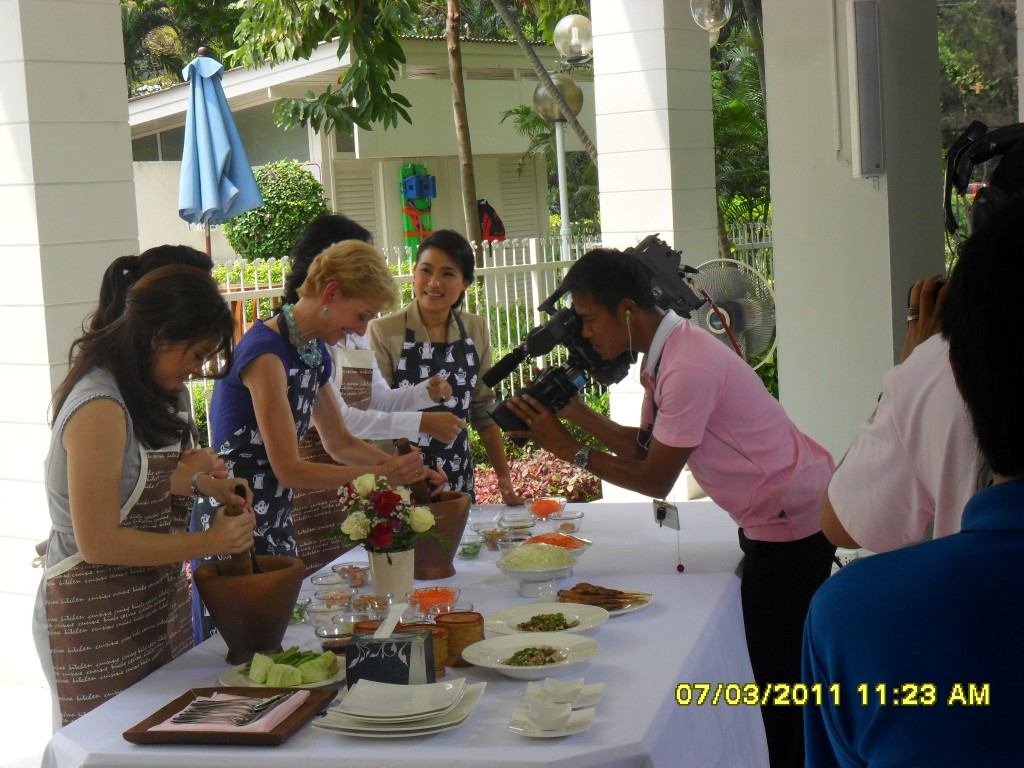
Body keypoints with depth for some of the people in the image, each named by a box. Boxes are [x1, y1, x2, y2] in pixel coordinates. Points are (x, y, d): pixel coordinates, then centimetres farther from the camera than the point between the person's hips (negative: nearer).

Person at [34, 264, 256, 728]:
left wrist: (201, 482, 8)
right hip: (99, 622, -9)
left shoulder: (135, 394, 7)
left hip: (151, 601, 9)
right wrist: (207, 543, -17)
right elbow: (99, 543, -21)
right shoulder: (99, 409, -22)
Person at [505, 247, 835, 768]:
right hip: (768, 518, 10)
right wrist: (575, 411, -4)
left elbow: (657, 480, -22)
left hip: (795, 520, -10)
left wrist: (569, 450, -15)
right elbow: (644, 446, 6)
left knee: (777, 670, -2)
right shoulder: (662, 354, 5)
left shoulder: (688, 368, -26)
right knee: (770, 663, 15)